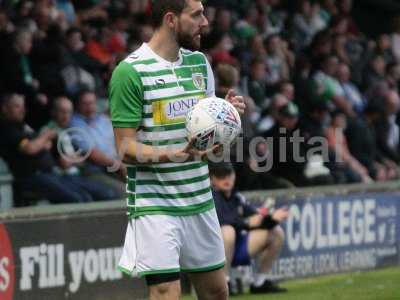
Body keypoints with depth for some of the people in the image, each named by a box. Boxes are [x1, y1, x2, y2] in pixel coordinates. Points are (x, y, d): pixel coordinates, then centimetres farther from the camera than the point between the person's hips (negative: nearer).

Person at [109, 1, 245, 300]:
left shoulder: (199, 62, 10)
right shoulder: (131, 71, -12)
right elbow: (127, 149, -13)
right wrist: (177, 155, -29)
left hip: (200, 200, 7)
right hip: (155, 204, -7)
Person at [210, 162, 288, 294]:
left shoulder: (237, 198, 10)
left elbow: (255, 219, 6)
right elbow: (220, 220, -26)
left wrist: (272, 219, -15)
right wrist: (247, 223, -20)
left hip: (237, 251, 7)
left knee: (277, 232, 6)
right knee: (227, 231, -38)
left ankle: (260, 282, 12)